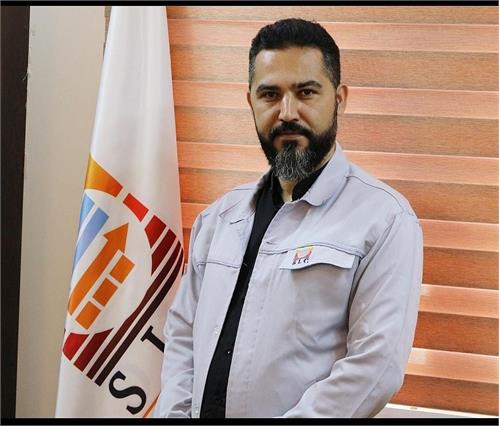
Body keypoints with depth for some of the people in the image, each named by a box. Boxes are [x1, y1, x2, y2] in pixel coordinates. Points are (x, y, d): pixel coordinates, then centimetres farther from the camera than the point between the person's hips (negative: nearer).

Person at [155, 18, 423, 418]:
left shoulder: (385, 219, -13)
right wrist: (173, 413, -5)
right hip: (201, 409, 5)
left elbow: (376, 365, -20)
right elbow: (183, 331, 10)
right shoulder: (220, 216, 7)